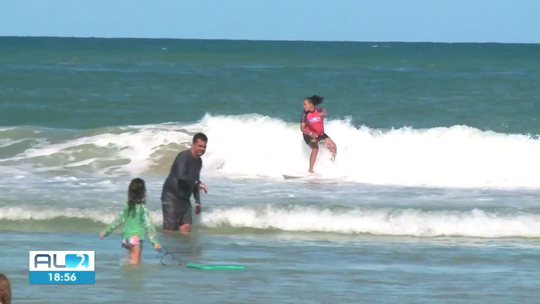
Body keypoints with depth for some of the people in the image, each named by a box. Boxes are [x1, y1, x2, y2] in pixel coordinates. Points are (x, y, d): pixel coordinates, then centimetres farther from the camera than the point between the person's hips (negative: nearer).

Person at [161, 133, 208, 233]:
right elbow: (181, 177, -30)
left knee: (186, 228, 0)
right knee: (170, 229, -9)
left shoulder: (198, 161, 11)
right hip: (171, 196, -8)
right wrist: (198, 183, -21)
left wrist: (197, 202, 17)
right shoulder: (183, 157, -16)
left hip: (184, 198, 8)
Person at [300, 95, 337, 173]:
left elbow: (325, 112, -35)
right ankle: (311, 169, -32)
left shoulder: (318, 109, -15)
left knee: (333, 146, -1)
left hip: (320, 133, 4)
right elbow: (302, 128, -23)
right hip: (309, 135, -4)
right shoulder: (304, 114, -18)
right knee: (315, 148, -30)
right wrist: (311, 134, -41)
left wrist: (322, 113, -61)